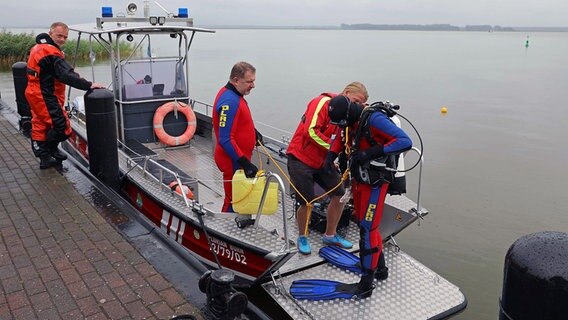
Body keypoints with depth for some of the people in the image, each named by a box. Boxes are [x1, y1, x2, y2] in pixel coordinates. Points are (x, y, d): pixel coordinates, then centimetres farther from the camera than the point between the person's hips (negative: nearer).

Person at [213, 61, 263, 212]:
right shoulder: (229, 101, -25)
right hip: (233, 162, -10)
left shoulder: (234, 94, 6)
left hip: (239, 159, 10)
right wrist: (245, 163, -28)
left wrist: (254, 132, 9)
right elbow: (226, 140, -28)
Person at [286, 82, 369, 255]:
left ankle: (330, 235, 22)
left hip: (322, 160, 8)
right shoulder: (324, 102, -17)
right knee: (306, 201, -4)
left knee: (340, 194, 4)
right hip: (300, 158, -8)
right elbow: (310, 131, -26)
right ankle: (302, 238, 21)